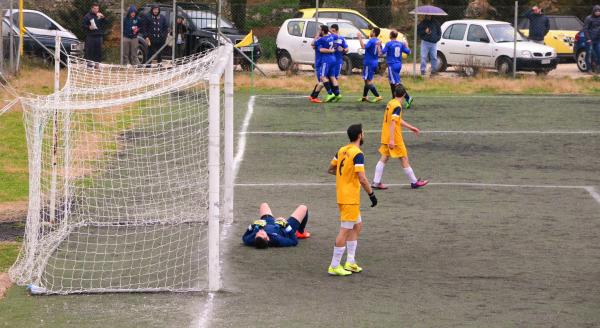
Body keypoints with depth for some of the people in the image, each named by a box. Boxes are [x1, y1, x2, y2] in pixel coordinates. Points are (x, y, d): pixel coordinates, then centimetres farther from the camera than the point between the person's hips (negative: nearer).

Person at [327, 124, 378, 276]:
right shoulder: (357, 154, -17)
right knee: (345, 231, -4)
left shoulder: (341, 151, 7)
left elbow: (330, 169, 19)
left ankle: (350, 262, 21)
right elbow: (362, 179, -22)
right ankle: (334, 266, -2)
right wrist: (372, 194, -12)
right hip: (350, 198, -9)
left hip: (341, 195, 9)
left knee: (357, 225, 20)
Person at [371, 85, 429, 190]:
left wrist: (411, 127, 28)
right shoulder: (397, 106, -18)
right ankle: (414, 182, 11)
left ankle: (376, 182, 6)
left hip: (386, 137, 8)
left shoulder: (390, 103, 9)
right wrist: (391, 140, -27)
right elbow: (393, 123, -24)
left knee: (384, 158, 10)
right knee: (404, 158, 2)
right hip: (394, 138, -8)